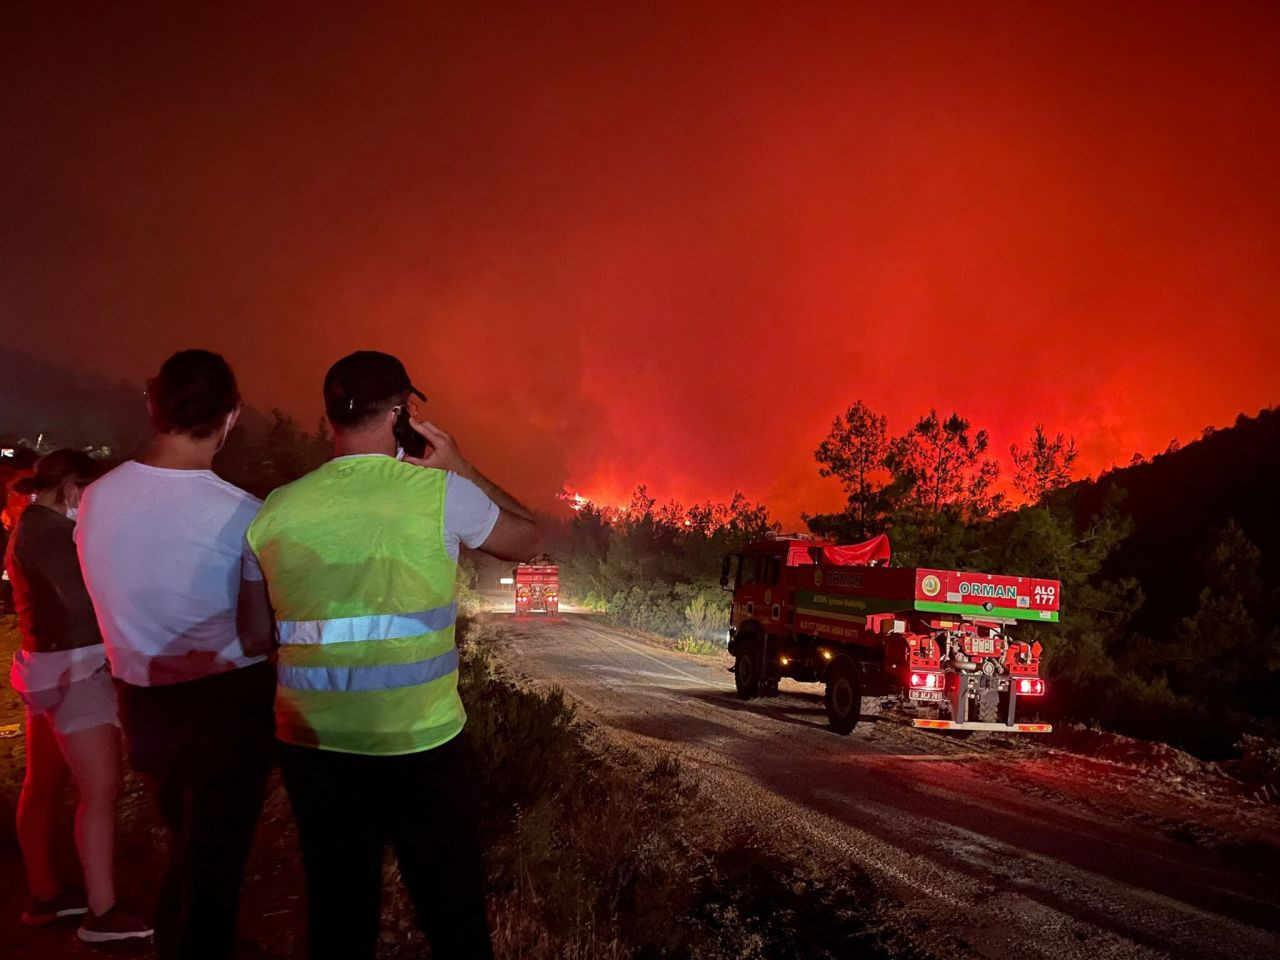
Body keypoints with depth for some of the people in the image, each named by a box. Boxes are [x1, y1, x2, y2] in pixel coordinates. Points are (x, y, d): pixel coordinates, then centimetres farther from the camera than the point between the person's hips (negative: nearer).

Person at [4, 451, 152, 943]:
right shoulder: (49, 529, -18)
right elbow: (85, 598, -26)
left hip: (49, 665, 11)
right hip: (74, 670, -11)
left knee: (43, 785, 16)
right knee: (100, 790, -10)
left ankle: (44, 895, 26)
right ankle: (102, 914, -8)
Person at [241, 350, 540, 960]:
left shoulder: (276, 510, 1)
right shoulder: (440, 492, -8)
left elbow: (255, 634, 8)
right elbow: (526, 539, 9)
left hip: (314, 749, 3)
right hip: (421, 748, -3)